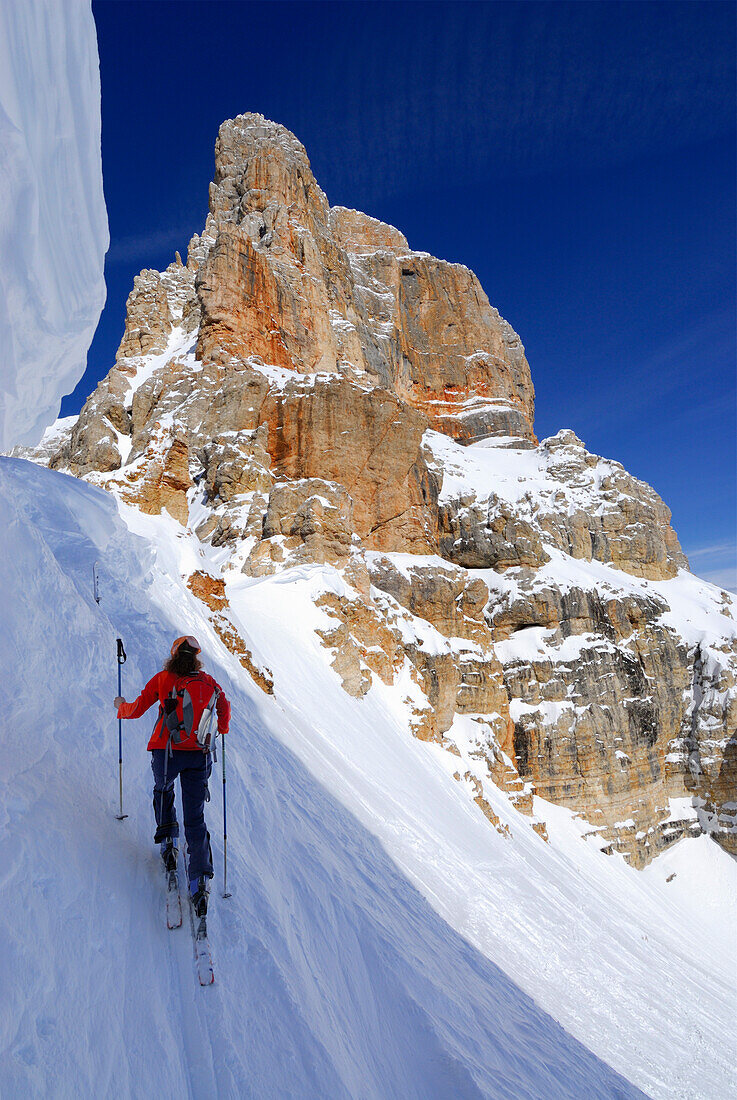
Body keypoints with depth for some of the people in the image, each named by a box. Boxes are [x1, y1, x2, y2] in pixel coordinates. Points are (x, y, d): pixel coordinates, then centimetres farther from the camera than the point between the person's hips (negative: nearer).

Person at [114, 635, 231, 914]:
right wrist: (221, 729, 38)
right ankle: (200, 879, -7)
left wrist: (121, 706, 25)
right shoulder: (209, 683, 6)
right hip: (199, 755, 1)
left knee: (162, 790, 33)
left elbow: (136, 710, 3)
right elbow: (224, 708, 18)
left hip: (166, 753, -1)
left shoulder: (163, 679, -1)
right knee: (195, 818, 5)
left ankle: (168, 839, 21)